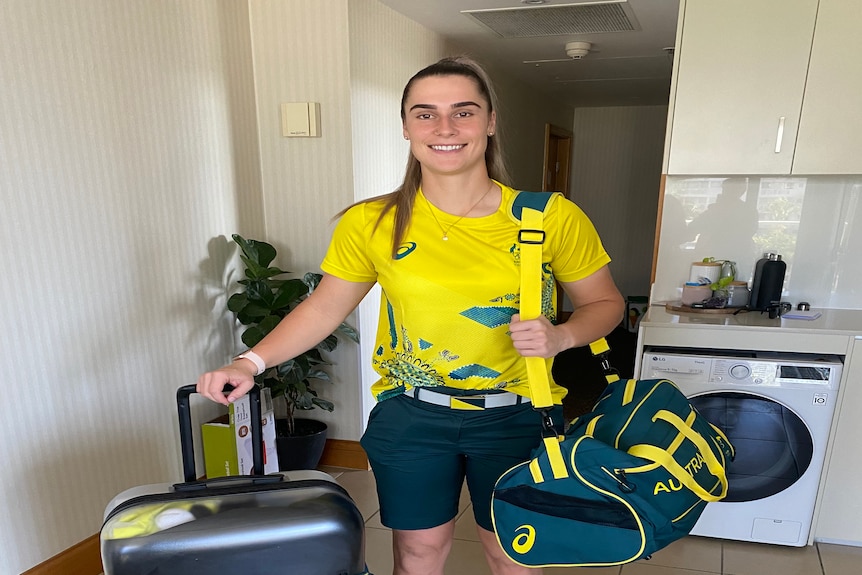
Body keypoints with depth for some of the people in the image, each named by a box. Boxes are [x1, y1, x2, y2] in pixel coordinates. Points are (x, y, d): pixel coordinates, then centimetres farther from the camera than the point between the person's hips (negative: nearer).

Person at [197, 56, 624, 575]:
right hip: (410, 415, 1)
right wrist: (252, 362, -9)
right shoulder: (371, 225, -10)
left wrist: (561, 336, -19)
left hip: (517, 418, 0)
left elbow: (604, 303, 0)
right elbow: (325, 307, 1)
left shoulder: (553, 219, -13)